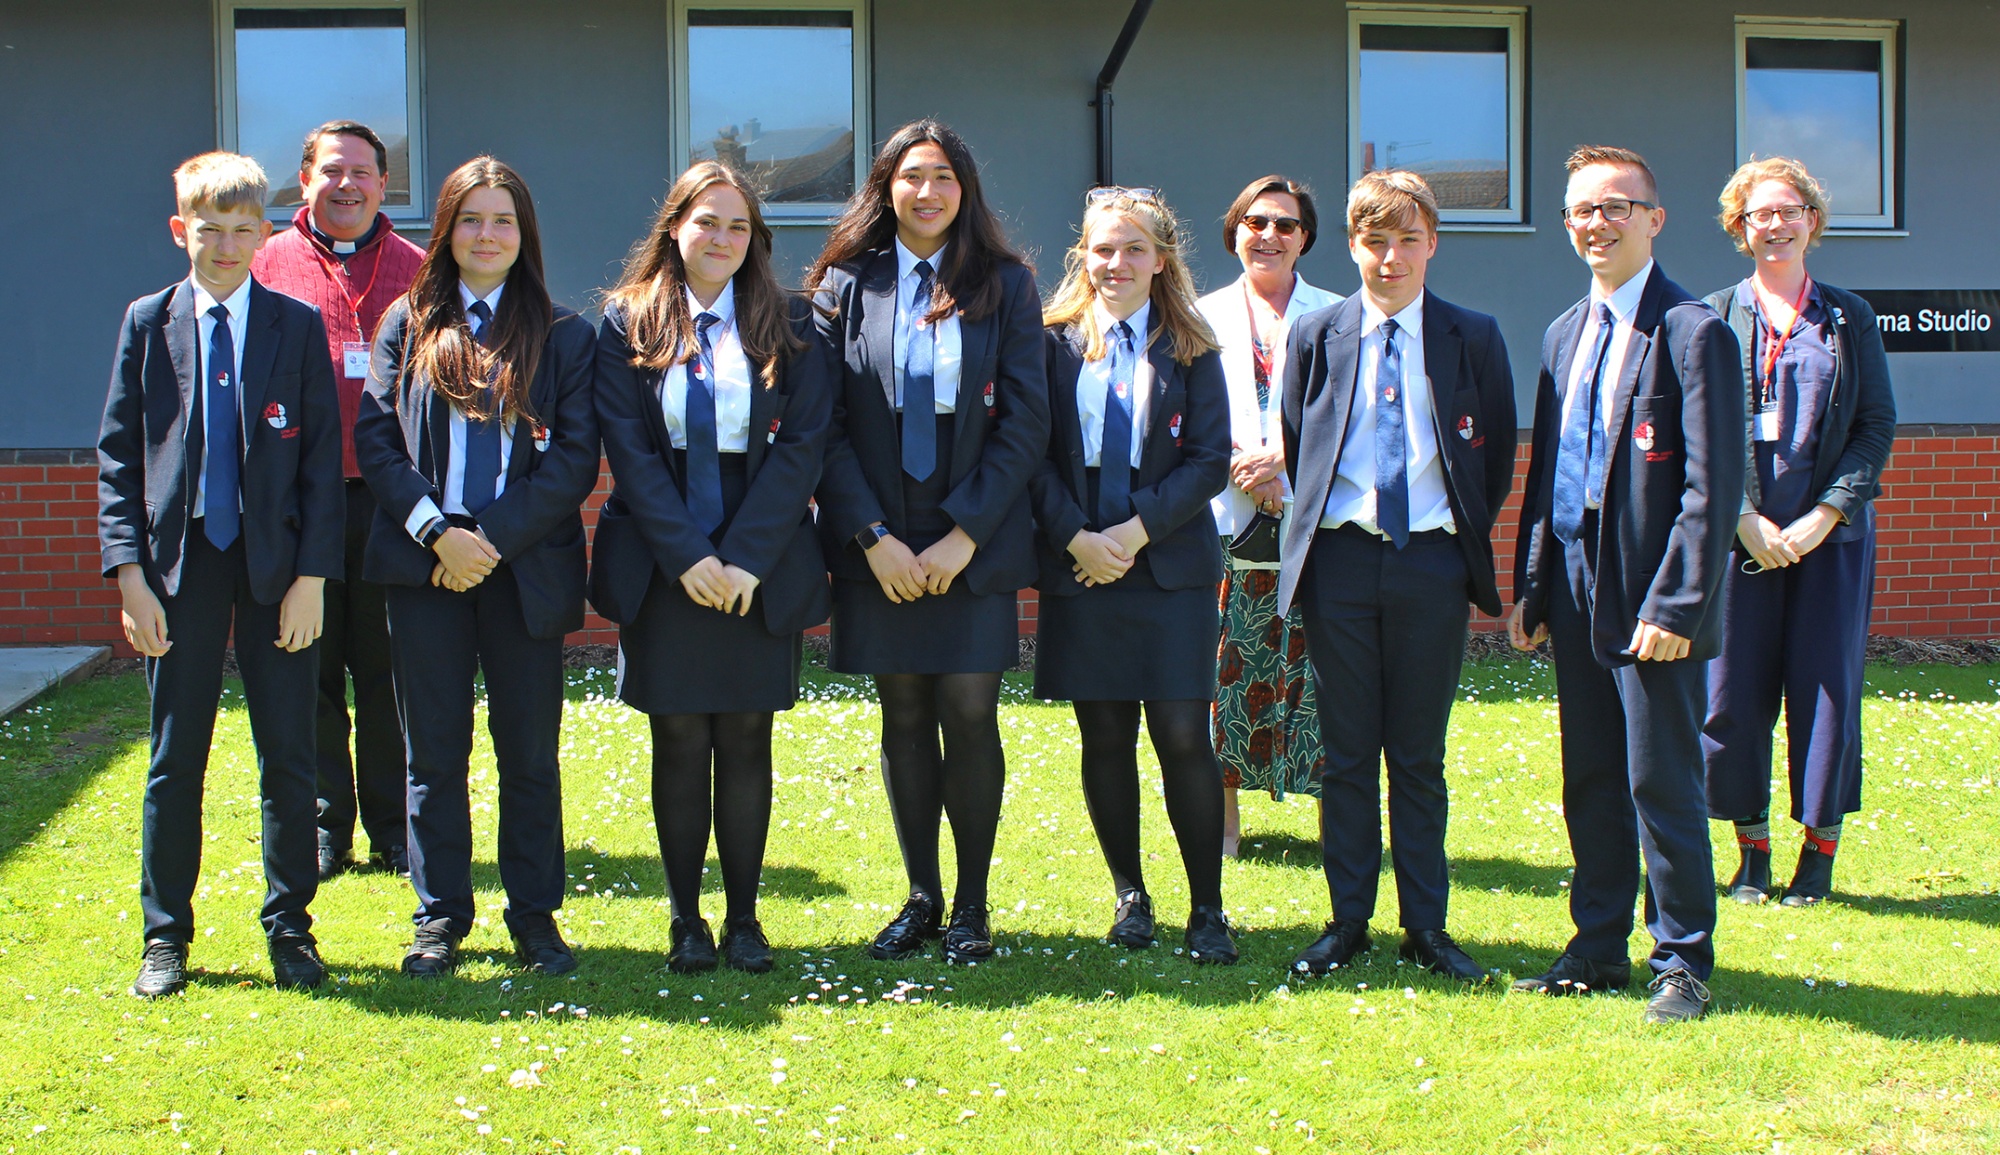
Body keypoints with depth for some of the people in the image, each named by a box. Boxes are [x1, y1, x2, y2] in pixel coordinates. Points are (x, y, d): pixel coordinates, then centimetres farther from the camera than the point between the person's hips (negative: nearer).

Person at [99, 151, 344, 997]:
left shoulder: (298, 326, 2)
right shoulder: (148, 324, 4)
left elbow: (323, 456, 0)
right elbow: (117, 454, 3)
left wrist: (313, 575, -7)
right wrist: (130, 571, -6)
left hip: (277, 566, 0)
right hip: (180, 567, 0)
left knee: (289, 758, 5)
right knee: (176, 759, 7)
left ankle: (290, 929, 18)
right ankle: (165, 937, 18)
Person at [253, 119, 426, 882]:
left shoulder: (414, 270, 7)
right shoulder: (270, 266, 6)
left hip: (389, 497, 0)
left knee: (387, 671, 5)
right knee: (310, 669, 6)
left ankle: (394, 828, 15)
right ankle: (324, 827, 17)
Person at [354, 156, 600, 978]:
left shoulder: (564, 334, 4)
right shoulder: (408, 323, 7)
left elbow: (575, 457, -2)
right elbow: (375, 439, 2)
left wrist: (493, 537, -12)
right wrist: (438, 532, -12)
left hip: (526, 566, -1)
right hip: (423, 567, 1)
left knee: (529, 750, 5)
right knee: (435, 751, 6)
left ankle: (535, 916, 16)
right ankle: (440, 918, 17)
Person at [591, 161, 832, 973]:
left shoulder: (789, 327, 5)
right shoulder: (629, 323, 4)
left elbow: (802, 445, -2)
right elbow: (629, 448, -2)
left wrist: (746, 559, -12)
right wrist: (686, 557, -12)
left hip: (761, 567, 0)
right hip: (661, 565, 0)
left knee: (746, 740, 3)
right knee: (680, 741, 2)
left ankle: (744, 919, 12)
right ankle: (686, 921, 11)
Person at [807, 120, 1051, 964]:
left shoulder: (1004, 285, 3)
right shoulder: (847, 284, 5)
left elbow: (1026, 421, -2)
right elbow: (825, 424, 1)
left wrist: (965, 533, -10)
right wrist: (872, 536, -9)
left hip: (974, 544, -1)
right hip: (878, 544, 1)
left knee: (970, 717, -3)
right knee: (904, 719, 6)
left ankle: (972, 906, 10)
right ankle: (921, 897, 18)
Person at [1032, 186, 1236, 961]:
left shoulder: (1190, 351, 4)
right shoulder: (1054, 342, 5)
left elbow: (1210, 461, -1)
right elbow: (1034, 454, 2)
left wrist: (1138, 528, -12)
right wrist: (1075, 538, -10)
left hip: (1171, 569, -1)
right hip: (1079, 570, 1)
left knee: (1183, 737, -4)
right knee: (1104, 738, 6)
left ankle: (1206, 907, 7)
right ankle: (1129, 894, 20)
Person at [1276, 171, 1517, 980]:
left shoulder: (1472, 338, 3)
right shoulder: (1317, 335, 5)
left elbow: (1497, 455, 9)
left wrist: (1468, 535, 3)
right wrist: (1315, 522, 7)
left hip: (1432, 560, 0)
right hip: (1340, 559, 1)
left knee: (1420, 755, 5)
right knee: (1346, 753, 5)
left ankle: (1426, 928, 13)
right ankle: (1347, 923, 14)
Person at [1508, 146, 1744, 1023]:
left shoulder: (1694, 332, -9)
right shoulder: (1564, 334, 15)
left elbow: (1712, 487, -14)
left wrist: (1675, 604, -18)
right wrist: (1531, 588, 12)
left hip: (1651, 601, -7)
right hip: (1576, 592, 7)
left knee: (1661, 781, -2)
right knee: (1589, 779, 13)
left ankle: (1682, 962, 10)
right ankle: (1599, 947, 24)